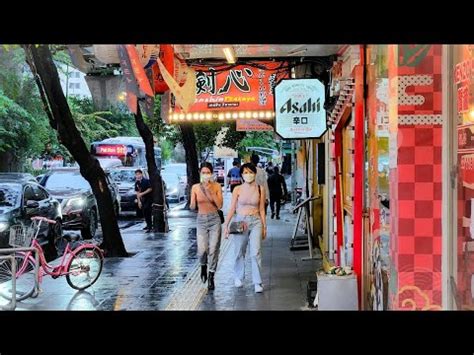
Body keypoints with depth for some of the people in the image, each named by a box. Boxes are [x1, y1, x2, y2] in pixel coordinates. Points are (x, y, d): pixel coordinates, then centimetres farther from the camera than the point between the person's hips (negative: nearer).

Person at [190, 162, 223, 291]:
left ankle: (211, 277, 10)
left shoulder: (216, 186, -1)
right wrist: (193, 204, -21)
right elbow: (192, 207, 2)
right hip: (201, 220, 1)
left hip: (214, 219, 0)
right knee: (202, 249, -9)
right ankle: (203, 266, 25)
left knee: (213, 249, -4)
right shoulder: (195, 187, 1)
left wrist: (211, 191, -15)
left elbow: (220, 205, -8)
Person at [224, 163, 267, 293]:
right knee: (239, 252, 10)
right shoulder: (237, 190, 0)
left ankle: (257, 282, -4)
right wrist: (226, 225, -1)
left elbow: (262, 209, 7)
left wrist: (264, 227, 8)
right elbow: (232, 209, 4)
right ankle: (238, 277, 31)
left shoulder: (260, 189, 3)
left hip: (256, 222, 0)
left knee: (256, 252, -10)